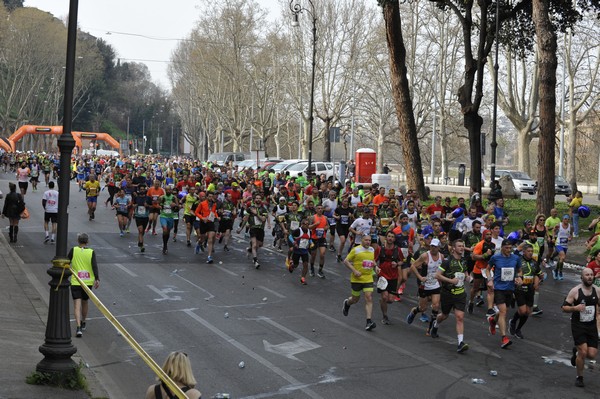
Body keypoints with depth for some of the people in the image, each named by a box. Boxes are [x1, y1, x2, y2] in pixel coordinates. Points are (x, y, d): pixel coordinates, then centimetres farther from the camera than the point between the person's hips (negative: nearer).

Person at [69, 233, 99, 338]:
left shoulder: (73, 250, -2)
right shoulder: (91, 252, -1)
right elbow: (94, 266, -11)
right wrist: (97, 279, -16)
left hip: (75, 282, -2)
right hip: (88, 282, 2)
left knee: (77, 305, -5)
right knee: (84, 302, 22)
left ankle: (78, 328, -20)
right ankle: (83, 324, 39)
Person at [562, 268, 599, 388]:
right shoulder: (575, 291, -10)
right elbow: (564, 307, -6)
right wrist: (575, 308, -24)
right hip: (578, 325, -4)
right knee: (583, 352, -12)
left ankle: (576, 352, 31)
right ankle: (579, 377, 11)